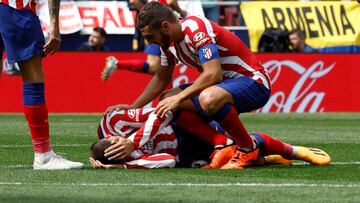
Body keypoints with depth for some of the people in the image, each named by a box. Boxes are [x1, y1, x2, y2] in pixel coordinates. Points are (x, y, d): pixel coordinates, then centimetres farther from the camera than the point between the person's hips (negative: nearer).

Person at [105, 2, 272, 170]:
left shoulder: (196, 29, -23)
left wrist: (178, 98, -31)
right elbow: (162, 78, 21)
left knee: (208, 98, -39)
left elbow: (213, 74, -32)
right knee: (168, 101, 0)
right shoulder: (168, 41, 5)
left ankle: (248, 149, -18)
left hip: (254, 82, -10)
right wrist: (133, 107, 14)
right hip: (226, 83, 10)